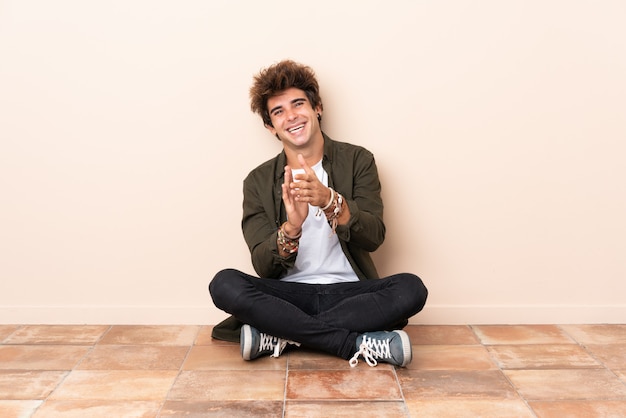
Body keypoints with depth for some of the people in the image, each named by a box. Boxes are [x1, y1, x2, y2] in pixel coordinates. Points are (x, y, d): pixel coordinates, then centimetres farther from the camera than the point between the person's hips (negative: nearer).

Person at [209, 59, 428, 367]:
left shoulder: (357, 160, 3)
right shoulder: (259, 181, 4)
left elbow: (374, 236, -9)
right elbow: (263, 266, -5)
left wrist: (330, 201, -29)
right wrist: (291, 229, -28)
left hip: (349, 292, 0)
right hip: (288, 295, 1)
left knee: (411, 288, -28)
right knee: (224, 284, -26)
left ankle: (279, 336, -22)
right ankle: (360, 344, -25)